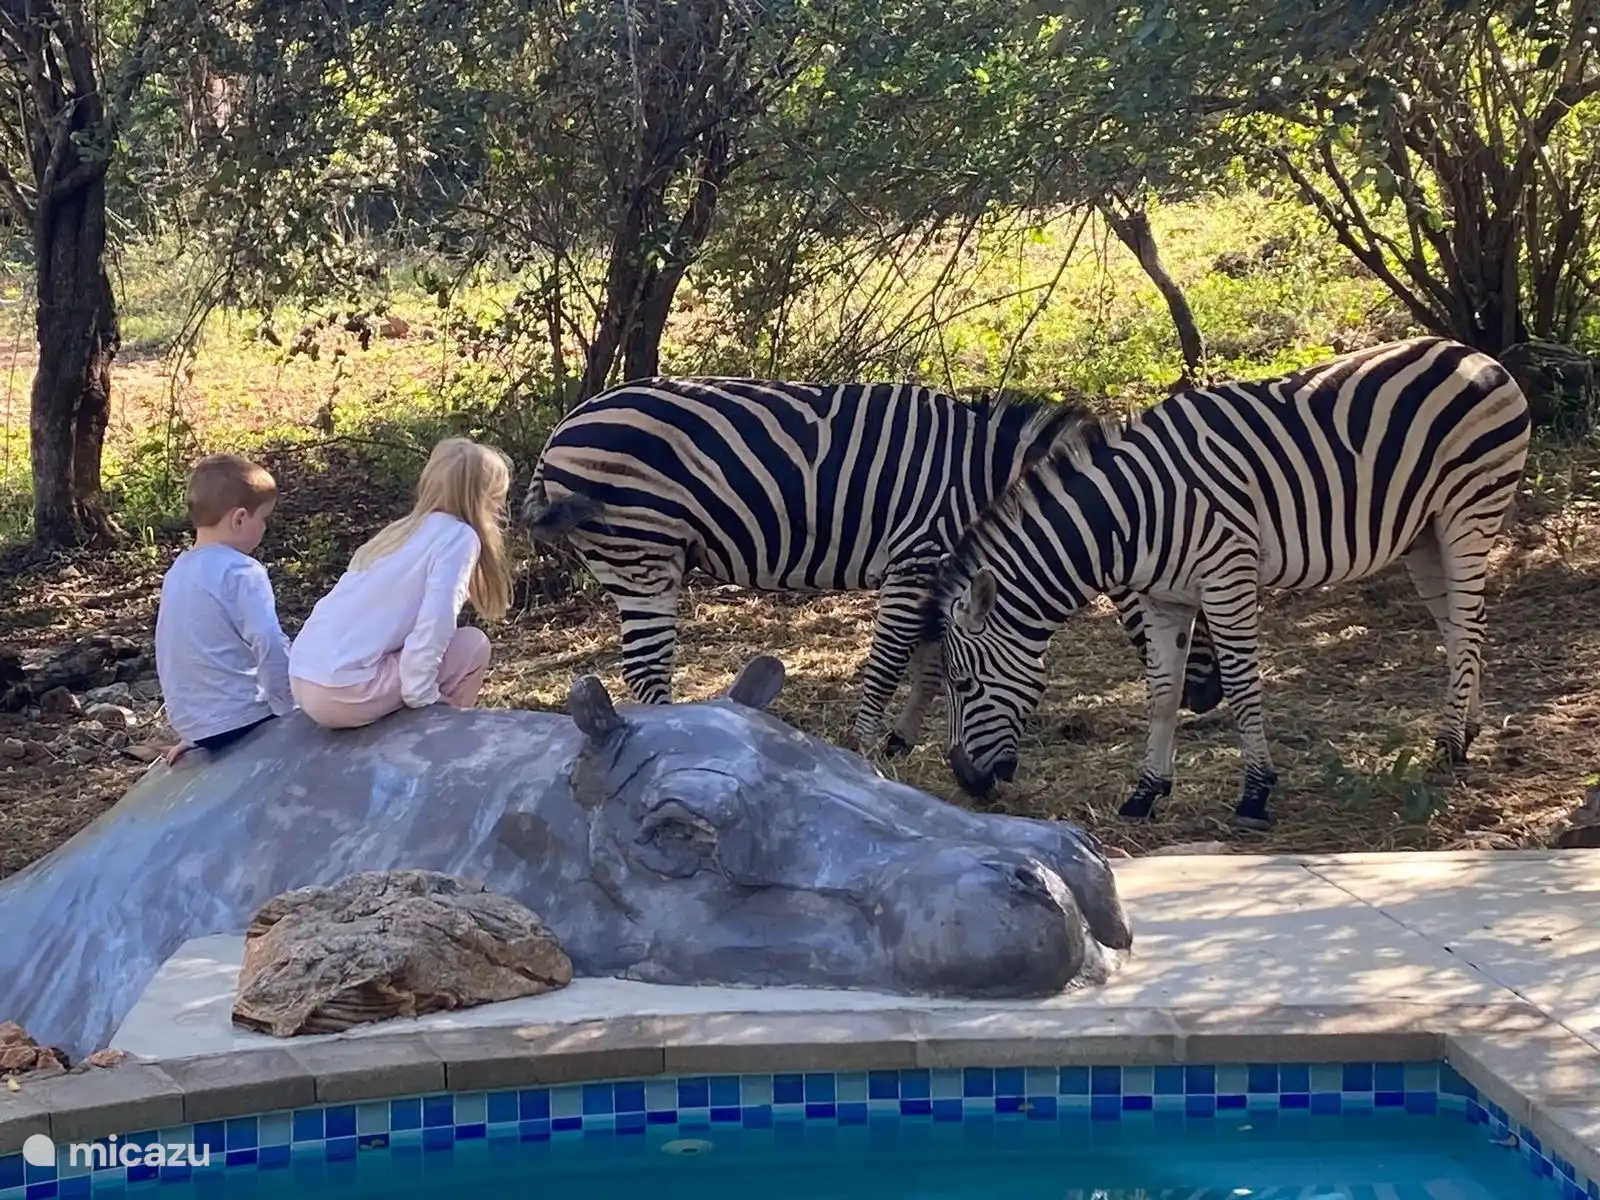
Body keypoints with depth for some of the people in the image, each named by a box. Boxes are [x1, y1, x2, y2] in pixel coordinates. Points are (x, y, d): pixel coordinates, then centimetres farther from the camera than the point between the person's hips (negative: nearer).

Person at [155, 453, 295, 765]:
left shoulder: (178, 571, 11)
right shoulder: (242, 572, -15)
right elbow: (271, 647, -23)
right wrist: (290, 710, -13)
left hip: (192, 721, 8)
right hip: (240, 722, -8)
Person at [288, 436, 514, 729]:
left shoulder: (409, 529, 19)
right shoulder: (458, 537, -5)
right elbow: (433, 627, -16)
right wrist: (421, 697, -8)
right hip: (344, 693, -9)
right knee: (473, 645, 6)